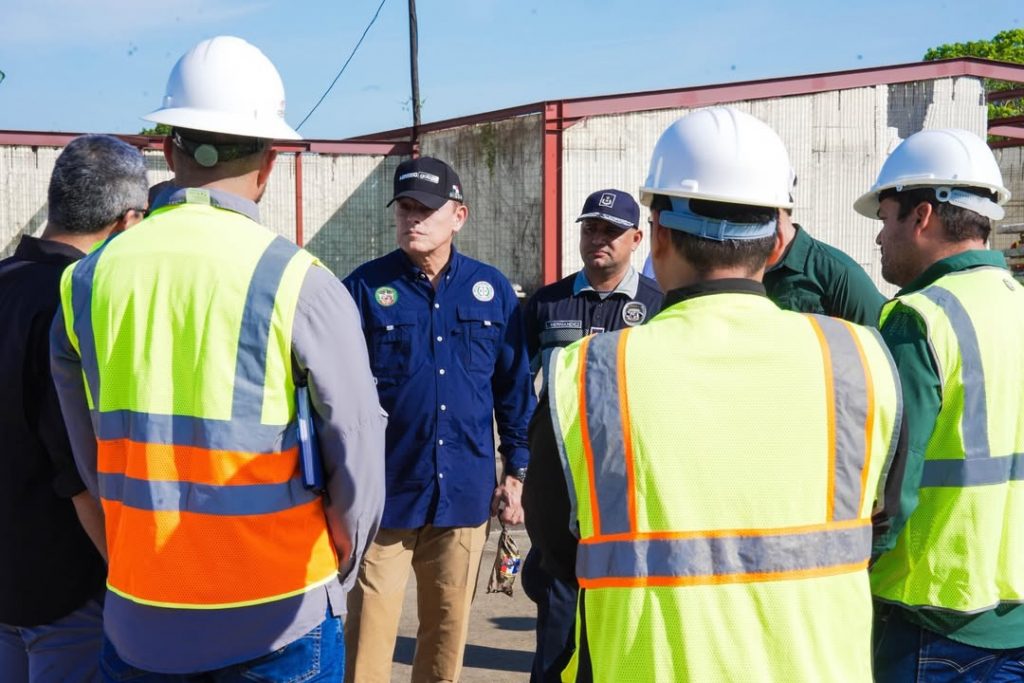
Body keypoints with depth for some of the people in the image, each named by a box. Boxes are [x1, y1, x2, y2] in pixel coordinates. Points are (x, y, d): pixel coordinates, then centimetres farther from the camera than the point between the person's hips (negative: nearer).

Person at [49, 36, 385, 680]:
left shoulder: (86, 281, -2)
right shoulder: (301, 284, -14)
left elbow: (88, 458, 5)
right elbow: (359, 461, -11)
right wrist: (335, 572, 6)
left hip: (139, 620, 3)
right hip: (278, 622, -3)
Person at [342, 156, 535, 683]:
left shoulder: (491, 290, 4)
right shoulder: (366, 287, -3)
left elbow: (515, 387, 9)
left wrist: (516, 471, 7)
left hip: (465, 492, 3)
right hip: (385, 488, -2)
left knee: (449, 624, 14)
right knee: (370, 626, 0)